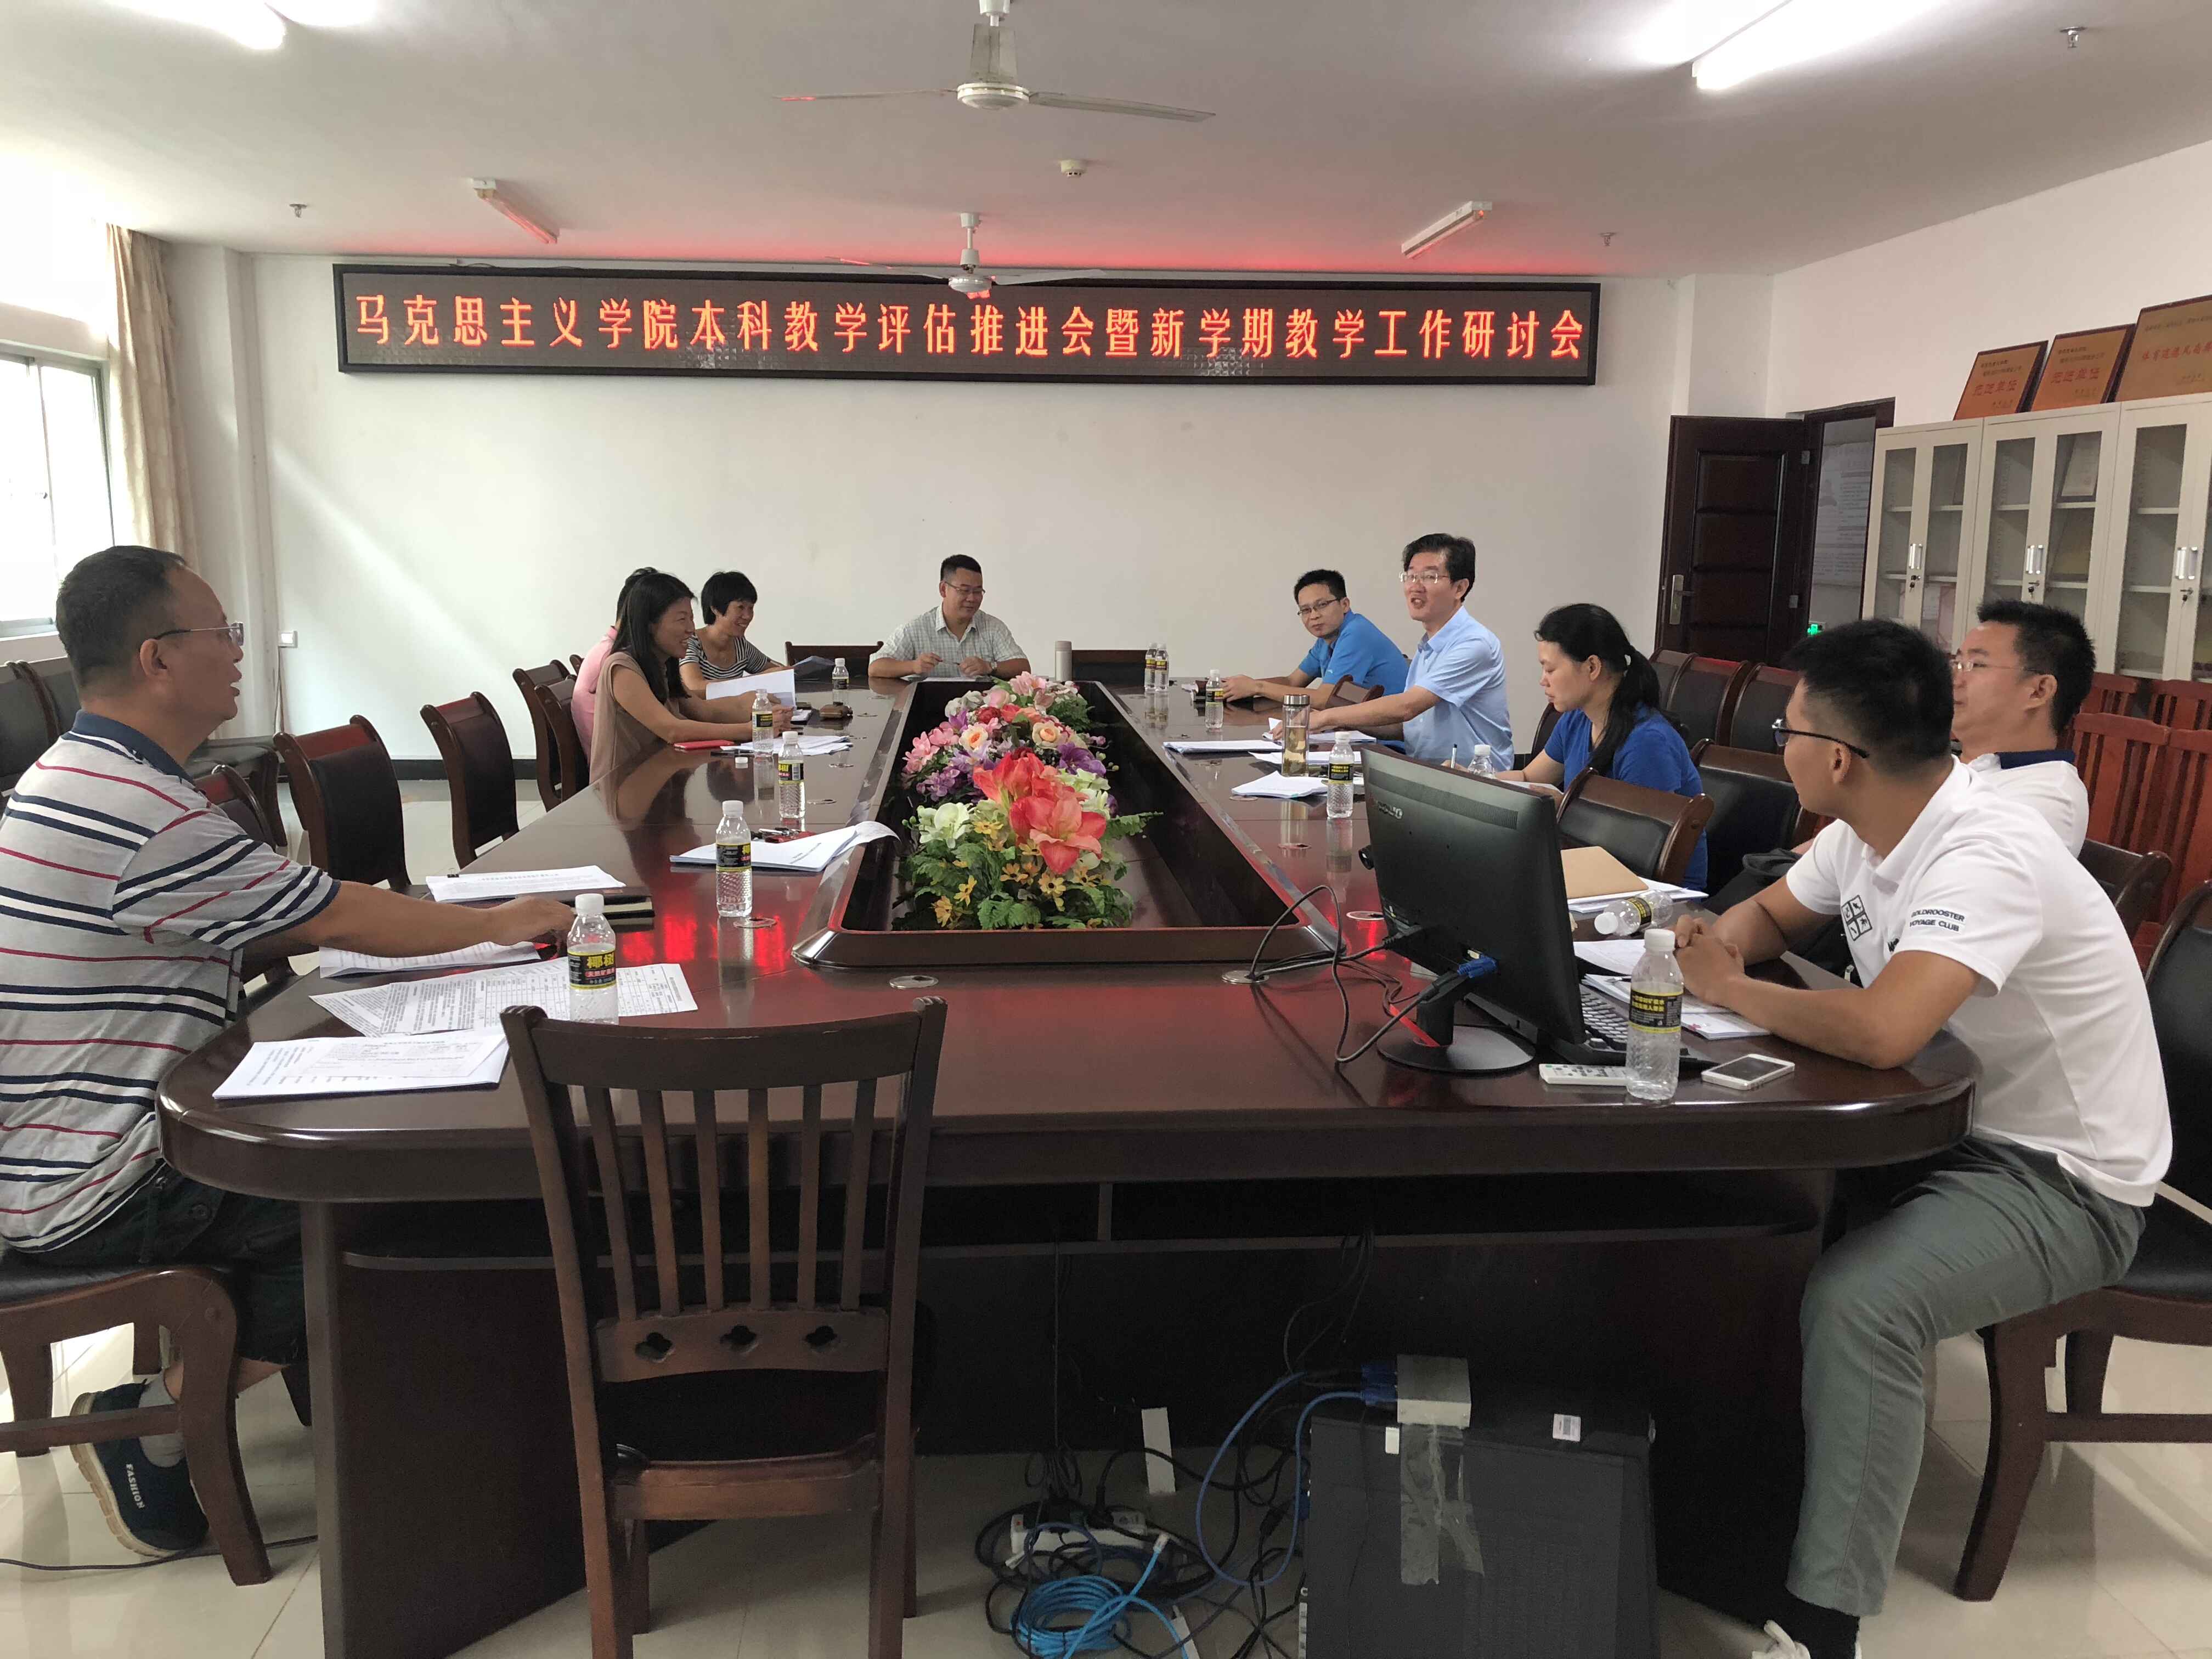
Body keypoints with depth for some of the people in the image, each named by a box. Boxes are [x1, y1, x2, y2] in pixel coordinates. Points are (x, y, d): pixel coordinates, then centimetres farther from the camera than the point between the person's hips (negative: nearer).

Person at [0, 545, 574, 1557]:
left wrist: (423, 921, 5)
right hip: (88, 1195, -10)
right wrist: (498, 924, -4)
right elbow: (337, 918, -19)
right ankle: (158, 1426, 5)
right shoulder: (147, 817, -26)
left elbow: (248, 927, 13)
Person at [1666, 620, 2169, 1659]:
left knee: (1855, 1304, -30)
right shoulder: (1867, 829, -1)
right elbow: (1770, 915, 16)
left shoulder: (1984, 855, -29)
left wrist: (1731, 989, -24)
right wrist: (1714, 947, -8)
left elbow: (1882, 1032, -41)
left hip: (2062, 1178, -9)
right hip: (1946, 1120, 9)